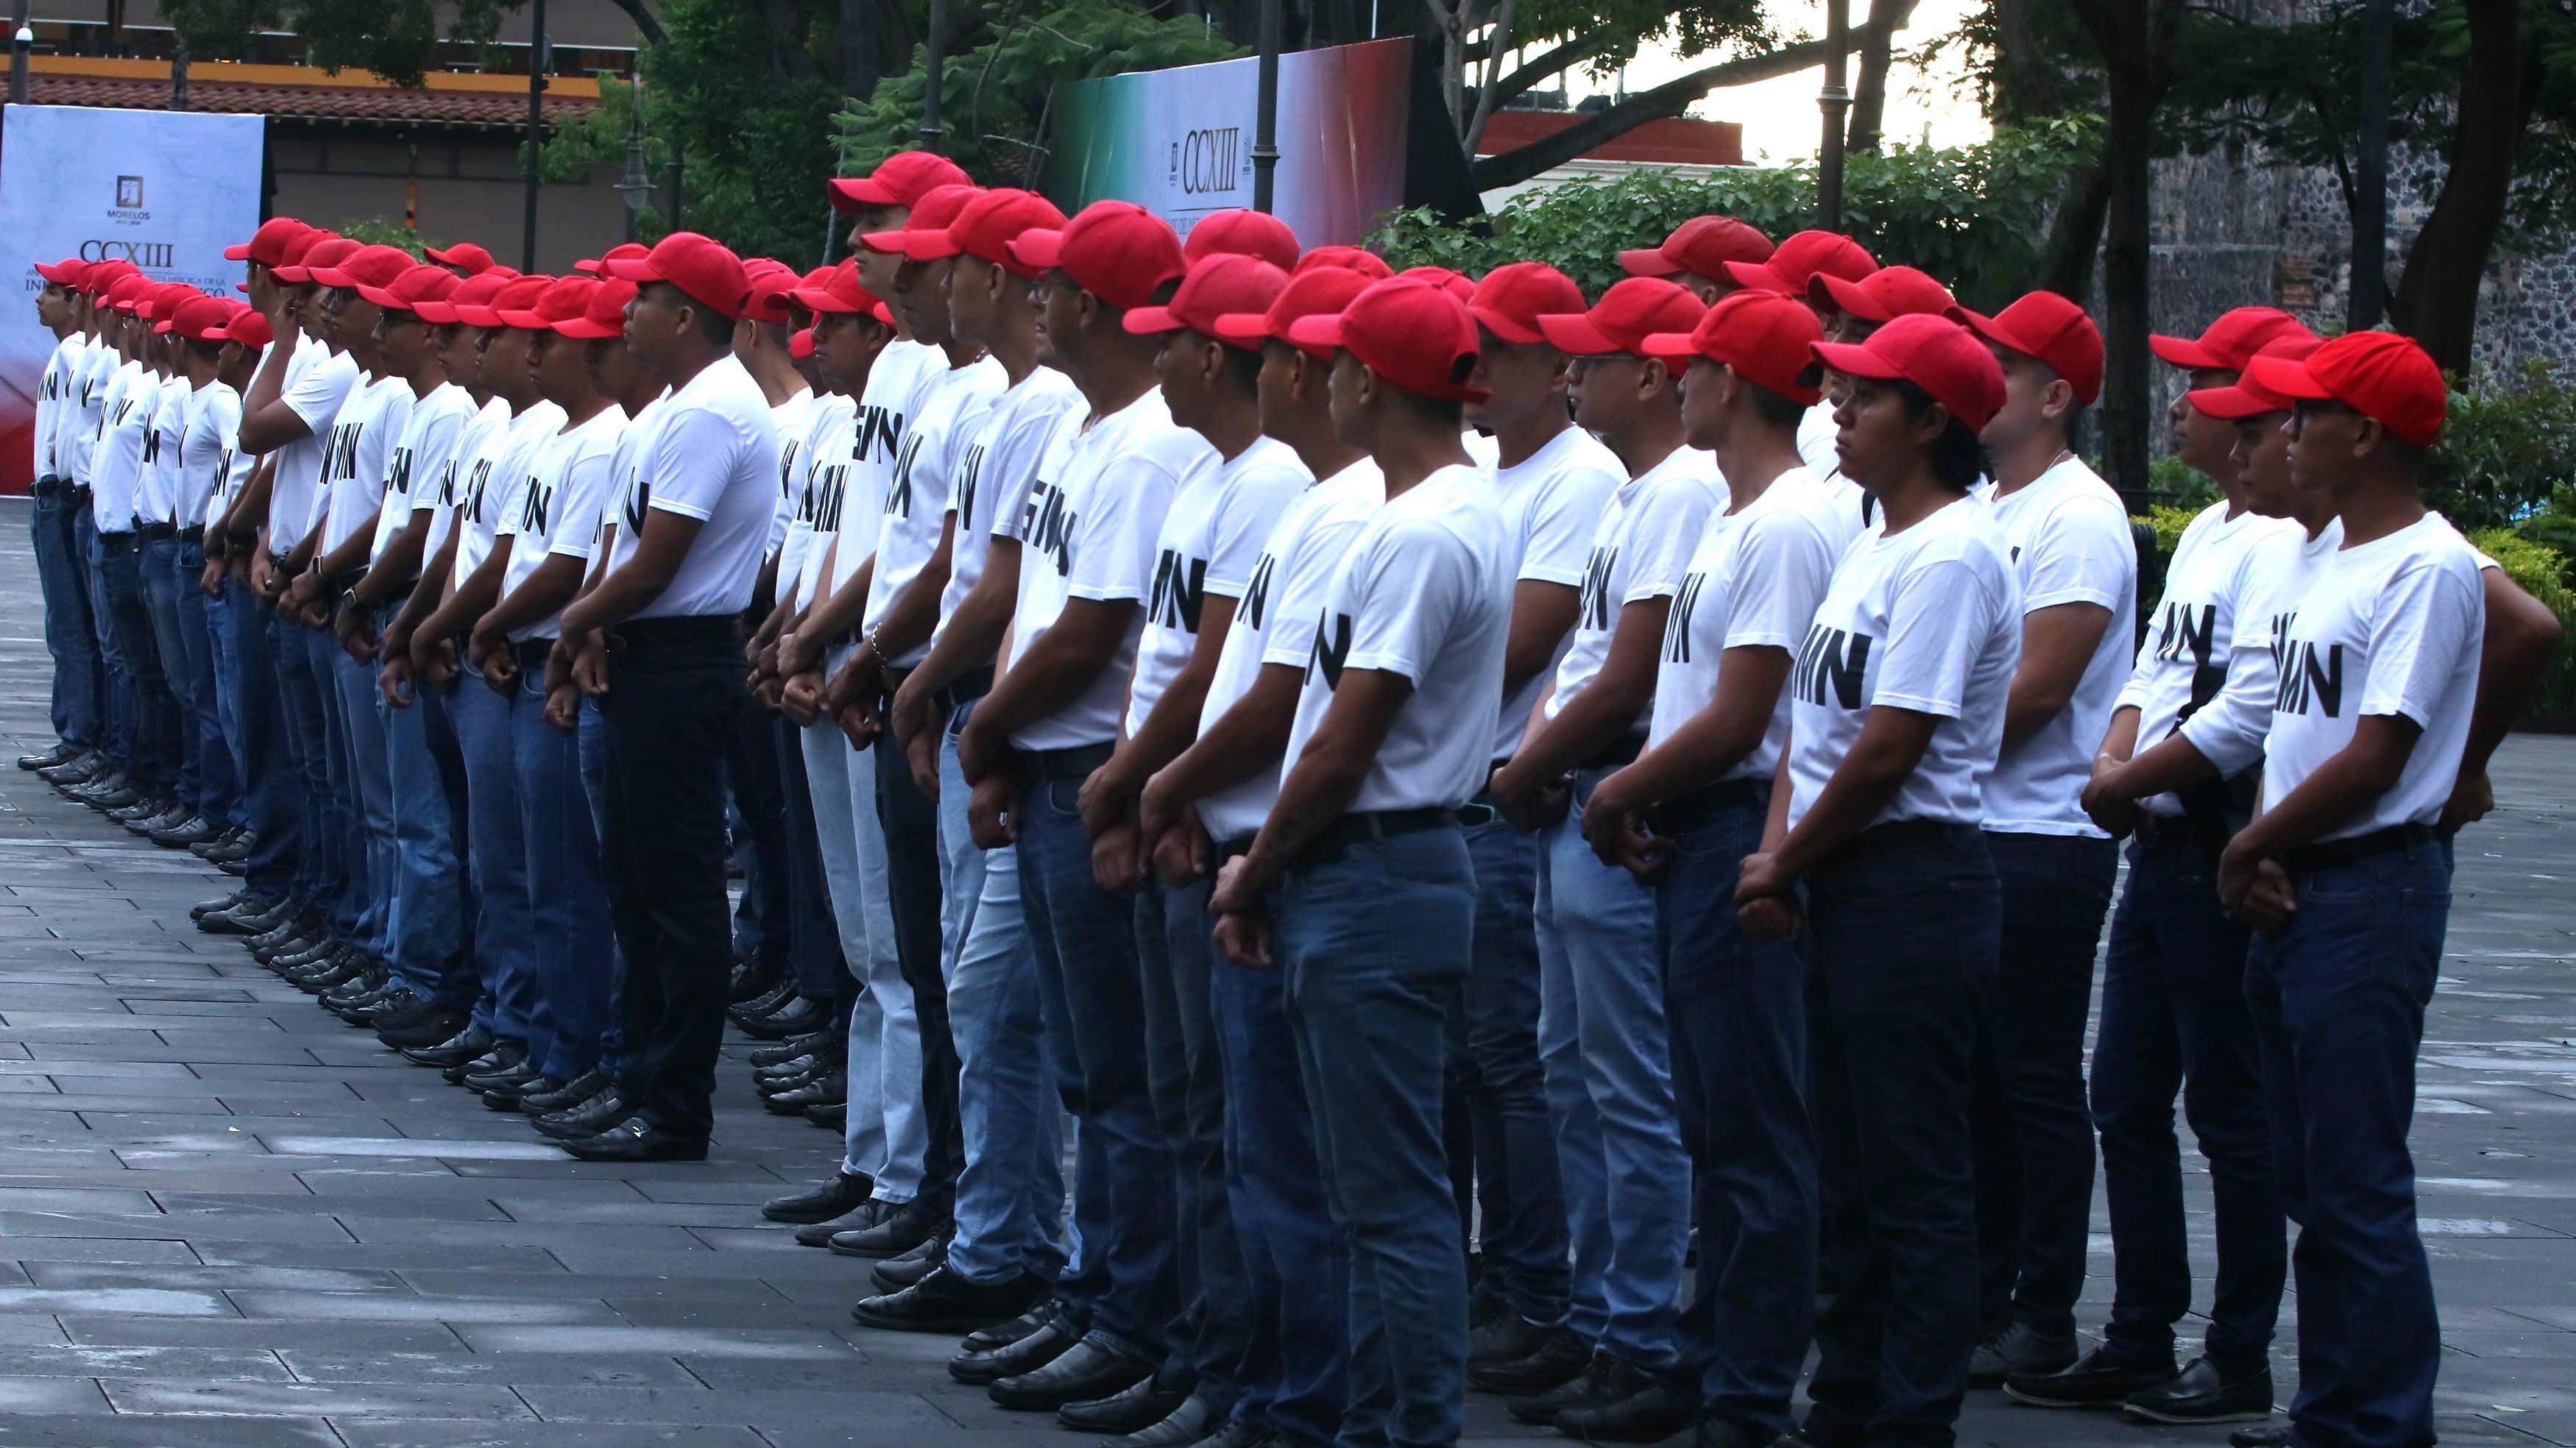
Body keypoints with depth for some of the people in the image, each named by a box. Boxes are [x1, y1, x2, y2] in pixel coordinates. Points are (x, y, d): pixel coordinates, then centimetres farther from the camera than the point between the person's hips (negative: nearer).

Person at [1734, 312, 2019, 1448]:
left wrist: (1784, 865, -8)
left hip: (1915, 881, -10)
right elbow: (1813, 718, 15)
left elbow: (1888, 752, -18)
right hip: (1844, 886, 10)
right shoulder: (1873, 547, 15)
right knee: (1850, 1171, 15)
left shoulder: (1951, 555, -15)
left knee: (1914, 1180, -4)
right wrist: (1776, 854, 1)